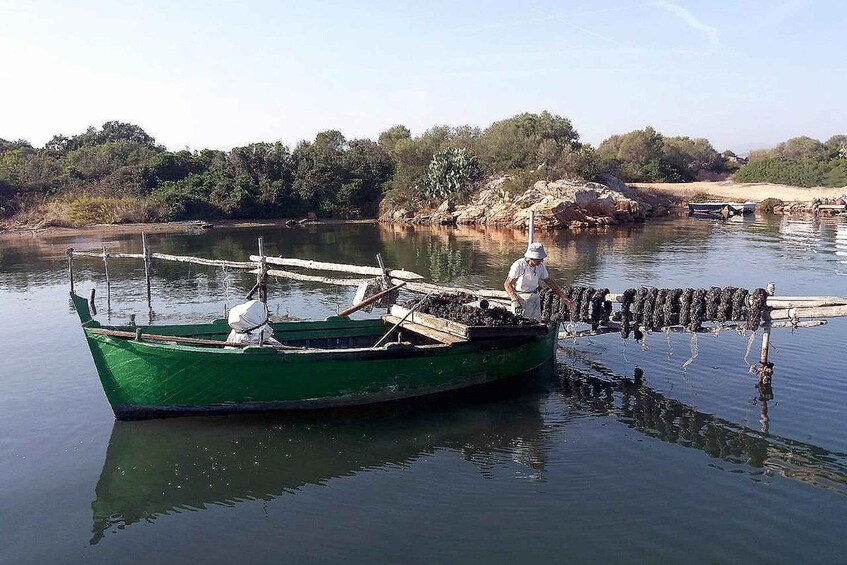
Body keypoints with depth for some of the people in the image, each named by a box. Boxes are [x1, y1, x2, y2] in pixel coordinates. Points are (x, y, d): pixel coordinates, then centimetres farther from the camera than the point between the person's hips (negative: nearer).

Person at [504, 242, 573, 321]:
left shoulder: (541, 266, -4)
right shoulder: (519, 265, -21)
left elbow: (549, 281, 10)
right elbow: (507, 284, -21)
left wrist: (564, 297, 9)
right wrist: (515, 300, -34)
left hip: (534, 298, 5)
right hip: (520, 298, -5)